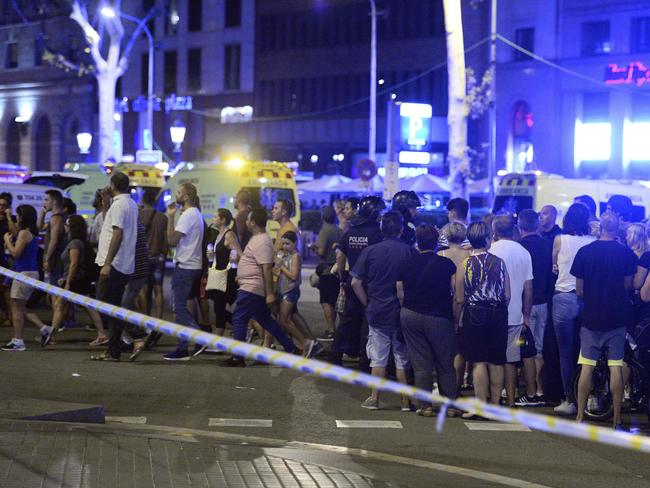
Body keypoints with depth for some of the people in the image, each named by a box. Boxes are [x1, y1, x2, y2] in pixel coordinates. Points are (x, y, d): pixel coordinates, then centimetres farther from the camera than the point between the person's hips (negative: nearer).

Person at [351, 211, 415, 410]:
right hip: (403, 313, -1)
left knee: (378, 357, 9)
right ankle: (406, 400, 10)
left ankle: (374, 398, 11)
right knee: (403, 357, 8)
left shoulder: (370, 251, -5)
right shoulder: (410, 252, -8)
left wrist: (368, 303, 6)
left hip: (377, 312, 1)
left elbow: (356, 283, -5)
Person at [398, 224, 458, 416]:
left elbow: (400, 294, 3)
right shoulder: (446, 264, -9)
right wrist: (457, 319, -1)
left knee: (420, 364, 6)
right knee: (446, 364, 8)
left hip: (410, 316, 3)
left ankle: (425, 406, 6)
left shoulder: (407, 264, -1)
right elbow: (456, 292, -11)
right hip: (439, 318, -3)